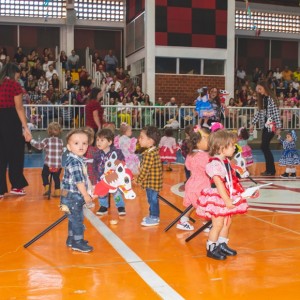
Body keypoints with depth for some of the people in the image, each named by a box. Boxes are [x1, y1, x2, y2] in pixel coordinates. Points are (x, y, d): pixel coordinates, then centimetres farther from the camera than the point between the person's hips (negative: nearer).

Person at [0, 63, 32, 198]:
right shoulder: (15, 85, -5)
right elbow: (19, 108, -13)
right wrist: (26, 127, -15)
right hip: (11, 121, -5)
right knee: (16, 153, 9)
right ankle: (16, 186, 19)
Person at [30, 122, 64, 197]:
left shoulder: (47, 140, -6)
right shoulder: (61, 141, 4)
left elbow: (39, 145, -11)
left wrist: (31, 140, 2)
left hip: (48, 165, -3)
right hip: (58, 165, 3)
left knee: (44, 175, 19)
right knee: (56, 178, 17)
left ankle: (47, 189, 9)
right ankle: (57, 191, 15)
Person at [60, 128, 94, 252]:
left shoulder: (79, 160, 10)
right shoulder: (74, 162, -22)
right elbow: (78, 181, -24)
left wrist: (90, 188, 26)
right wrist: (86, 195, -18)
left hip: (75, 196, 10)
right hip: (72, 196, -10)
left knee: (74, 218, 20)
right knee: (77, 218, -3)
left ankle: (71, 239, 32)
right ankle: (77, 242, 7)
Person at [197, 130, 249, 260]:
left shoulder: (226, 161, 9)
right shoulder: (214, 164, -22)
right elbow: (219, 184, -26)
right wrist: (227, 200, -27)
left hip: (228, 197, 9)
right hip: (217, 198, -9)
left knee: (227, 222, 15)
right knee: (218, 224, -3)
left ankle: (222, 244, 29)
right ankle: (211, 248, 9)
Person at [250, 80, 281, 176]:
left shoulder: (271, 98, -12)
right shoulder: (262, 99, 12)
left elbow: (276, 113, -15)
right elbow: (259, 112, 17)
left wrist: (278, 127, -18)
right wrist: (253, 123, 13)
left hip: (271, 126, -8)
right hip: (265, 125, 8)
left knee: (264, 146, -8)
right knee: (265, 147, 8)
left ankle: (271, 170, 2)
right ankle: (269, 169, 16)